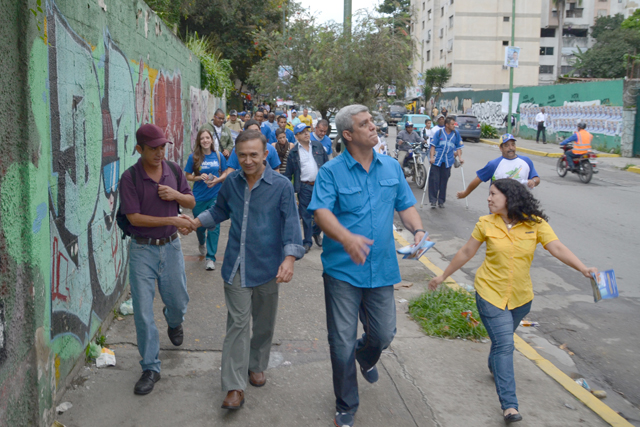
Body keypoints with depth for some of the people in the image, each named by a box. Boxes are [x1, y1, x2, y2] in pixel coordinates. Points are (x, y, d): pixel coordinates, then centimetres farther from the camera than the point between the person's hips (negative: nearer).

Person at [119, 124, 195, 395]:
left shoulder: (174, 171, 1)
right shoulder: (130, 177, -11)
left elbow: (191, 202, 10)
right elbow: (134, 217, -16)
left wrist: (176, 195, -12)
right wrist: (172, 220, -20)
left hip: (171, 246, 3)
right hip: (142, 250, -3)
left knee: (178, 301, 14)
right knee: (143, 312, -1)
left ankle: (174, 322, 52)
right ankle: (150, 368, 12)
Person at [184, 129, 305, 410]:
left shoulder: (281, 185, -9)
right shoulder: (232, 182, 3)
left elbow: (291, 223, -14)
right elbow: (220, 210, 21)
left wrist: (289, 257, -27)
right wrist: (196, 222, 8)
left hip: (267, 266, -1)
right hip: (236, 265, 2)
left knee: (264, 323, 15)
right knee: (237, 323, -2)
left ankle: (256, 366, 38)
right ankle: (234, 387, 2)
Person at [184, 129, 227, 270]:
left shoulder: (219, 156, 0)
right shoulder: (193, 157, -3)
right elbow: (188, 176, 3)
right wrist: (199, 177, -16)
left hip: (215, 196, 0)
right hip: (199, 198, 0)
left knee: (214, 227, -5)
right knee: (200, 225, 15)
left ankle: (210, 257, 2)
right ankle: (202, 243, 47)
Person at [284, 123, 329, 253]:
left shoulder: (318, 146, 8)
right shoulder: (293, 152, 3)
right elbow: (288, 173, 8)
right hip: (304, 187, -1)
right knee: (306, 215, 4)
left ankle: (316, 232, 34)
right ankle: (307, 242, 16)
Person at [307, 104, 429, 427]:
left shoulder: (391, 167, 7)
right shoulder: (331, 171, -8)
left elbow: (406, 205, 10)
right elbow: (321, 211, -20)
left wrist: (418, 229, -11)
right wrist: (346, 238, -38)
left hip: (381, 268, 4)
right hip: (343, 270, -4)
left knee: (384, 334, 12)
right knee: (342, 344, 4)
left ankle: (366, 357, 51)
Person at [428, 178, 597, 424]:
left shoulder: (535, 224, -9)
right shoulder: (486, 224, -7)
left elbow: (557, 249, -18)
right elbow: (466, 253, 2)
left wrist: (583, 268, -33)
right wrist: (443, 277, 9)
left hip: (520, 296, 2)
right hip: (490, 293, -2)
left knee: (502, 340, 21)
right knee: (504, 344, -11)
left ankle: (495, 367, 54)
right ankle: (509, 406, -10)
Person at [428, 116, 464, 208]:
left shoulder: (456, 134, 8)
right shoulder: (439, 133, 0)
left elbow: (458, 147, 13)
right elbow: (433, 145, -1)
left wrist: (460, 158, 2)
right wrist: (431, 157, -10)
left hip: (448, 161, 2)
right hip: (437, 160, -2)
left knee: (444, 181, 6)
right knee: (434, 180, -4)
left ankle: (441, 201, 16)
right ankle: (433, 201, 3)